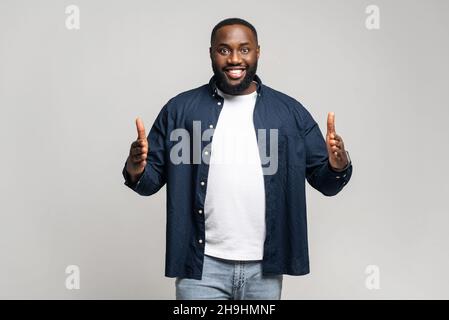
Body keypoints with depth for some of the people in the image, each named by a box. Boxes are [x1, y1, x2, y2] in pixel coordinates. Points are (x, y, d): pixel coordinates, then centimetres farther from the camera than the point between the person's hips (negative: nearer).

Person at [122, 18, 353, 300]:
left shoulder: (290, 111, 4)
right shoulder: (180, 109, 2)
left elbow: (324, 180, 5)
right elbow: (152, 179, 3)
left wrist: (338, 166, -17)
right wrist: (136, 170, -19)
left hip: (264, 267, 2)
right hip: (202, 266, -1)